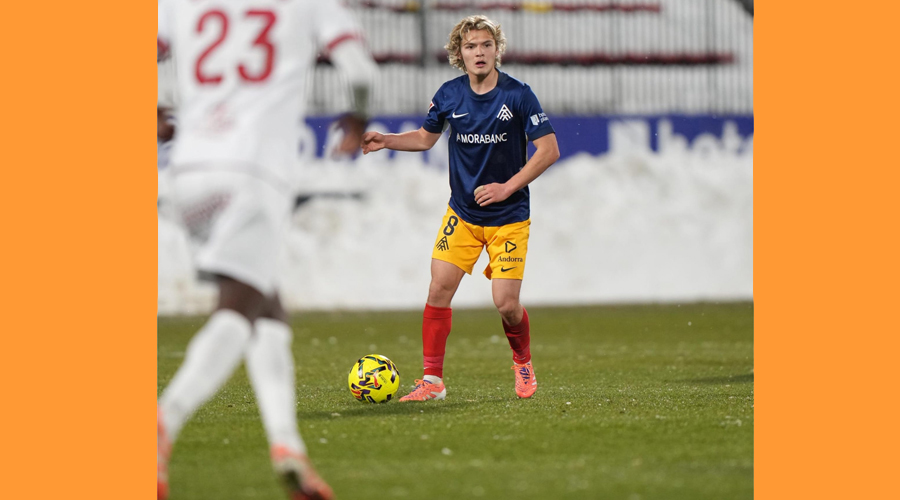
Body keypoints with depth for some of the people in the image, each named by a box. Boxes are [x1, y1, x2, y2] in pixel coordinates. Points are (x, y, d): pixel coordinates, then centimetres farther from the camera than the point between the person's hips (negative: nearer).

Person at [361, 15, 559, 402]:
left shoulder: (518, 95, -12)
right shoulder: (449, 95, -1)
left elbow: (549, 150, -11)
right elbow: (425, 137, 16)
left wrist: (507, 187, -17)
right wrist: (385, 141, -1)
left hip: (508, 217, -3)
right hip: (462, 213, 3)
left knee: (506, 304, -8)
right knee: (439, 287, -10)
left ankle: (523, 363, 23)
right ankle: (432, 380, -1)